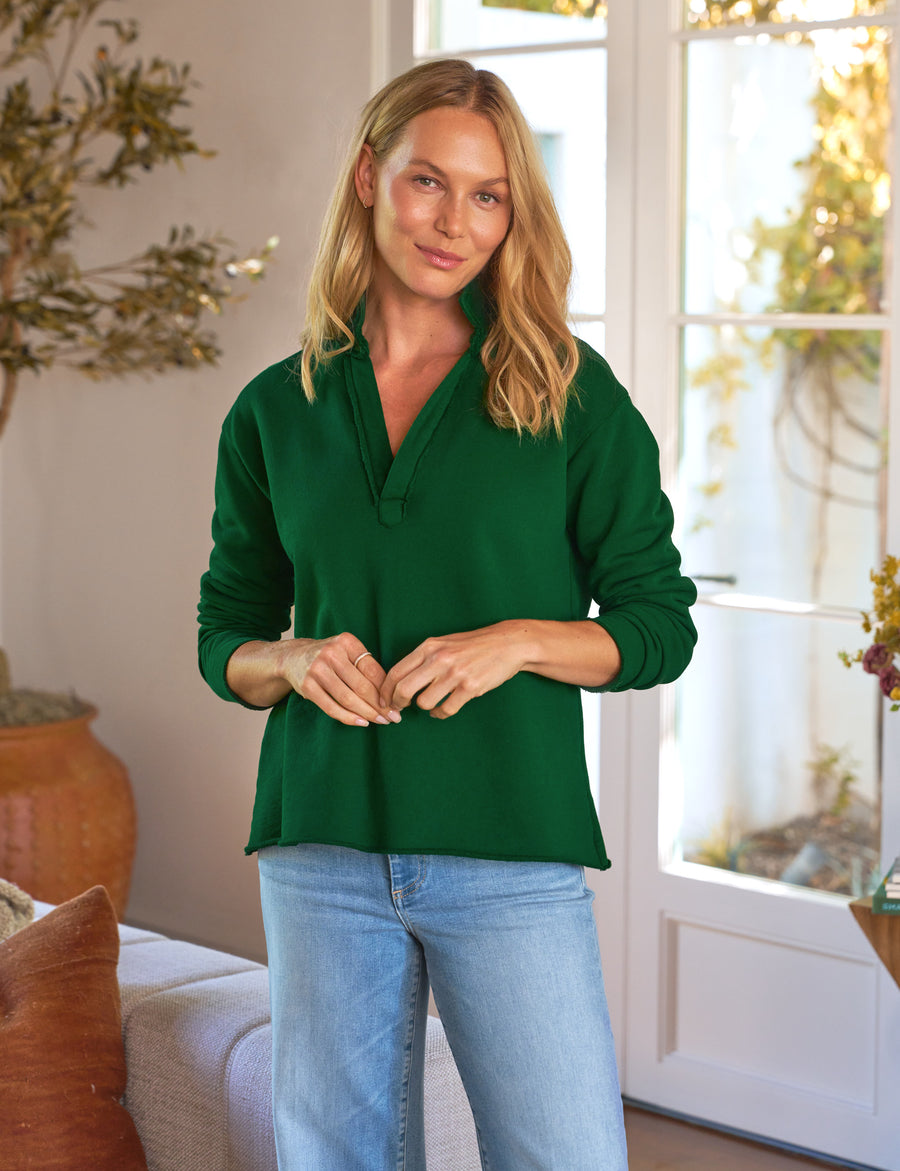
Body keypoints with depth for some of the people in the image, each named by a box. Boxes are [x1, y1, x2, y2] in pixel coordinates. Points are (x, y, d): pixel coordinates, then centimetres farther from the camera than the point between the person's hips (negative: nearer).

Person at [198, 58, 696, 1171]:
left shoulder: (569, 394, 0)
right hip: (324, 851, 2)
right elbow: (224, 637, 13)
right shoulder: (275, 410, 7)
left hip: (511, 854, -2)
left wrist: (517, 640, -15)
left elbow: (661, 624, 2)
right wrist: (294, 661, -8)